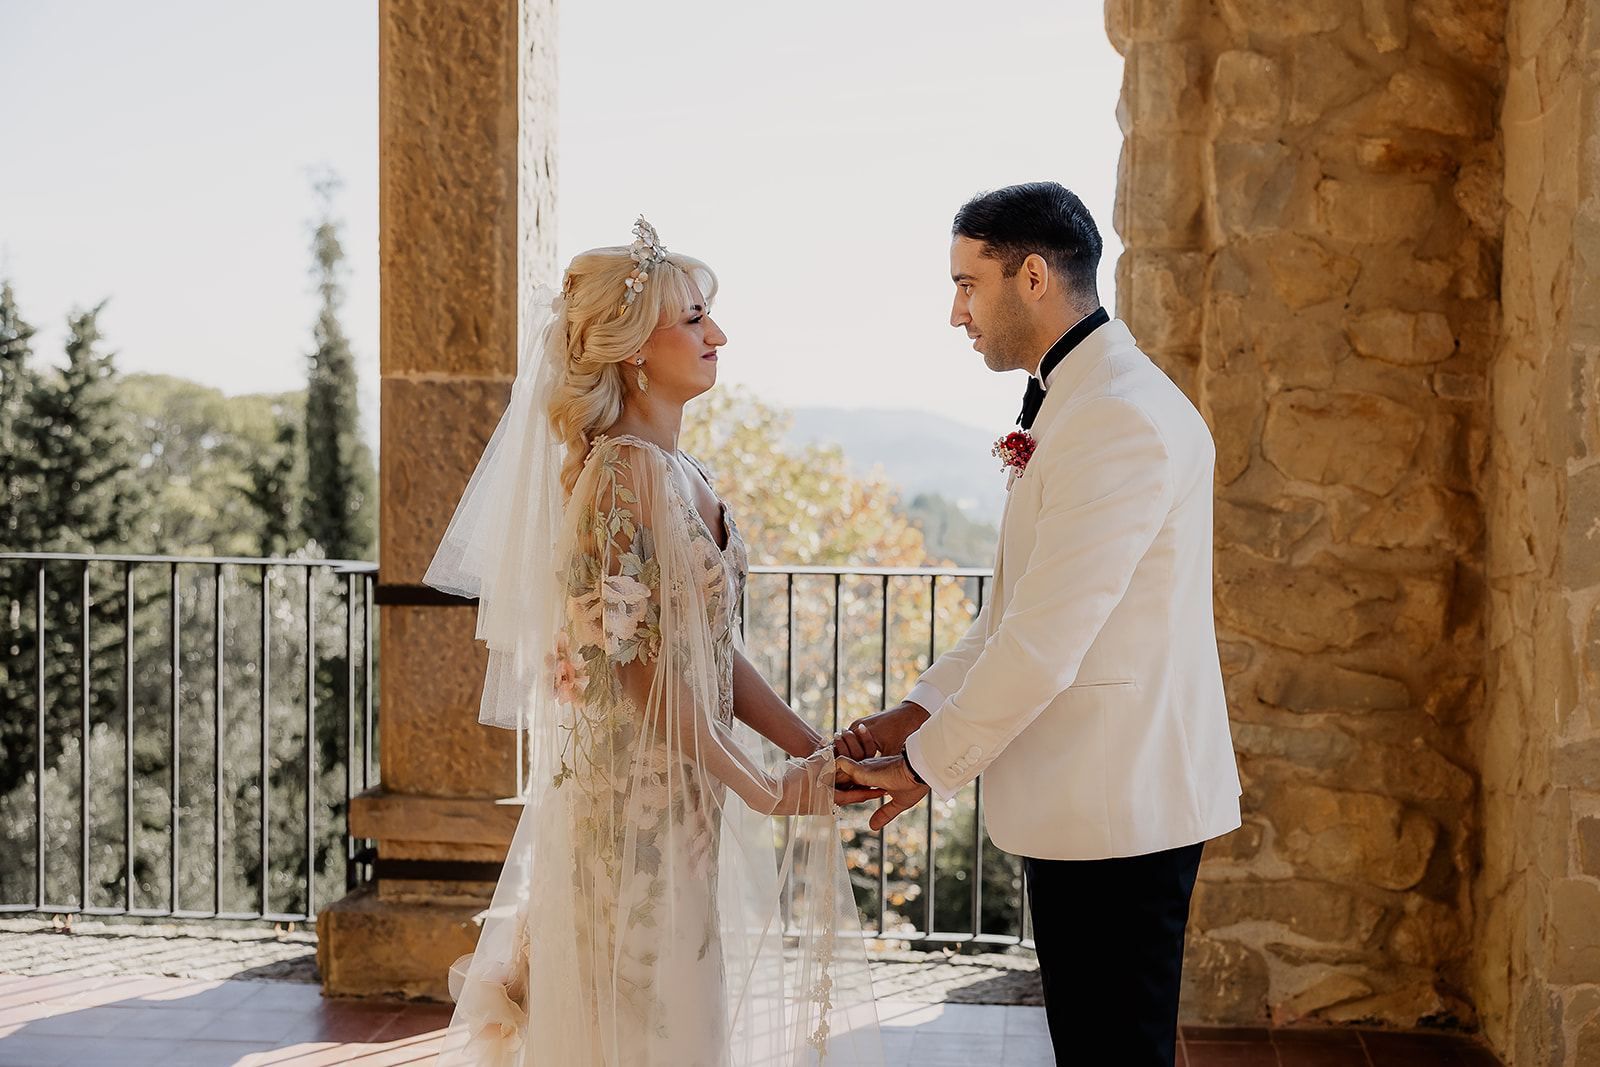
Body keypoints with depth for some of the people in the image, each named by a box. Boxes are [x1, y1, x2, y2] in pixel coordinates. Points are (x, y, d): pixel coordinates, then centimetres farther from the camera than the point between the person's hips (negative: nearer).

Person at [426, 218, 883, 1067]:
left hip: (679, 796, 9)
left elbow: (713, 652, 11)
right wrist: (763, 790, -15)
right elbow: (641, 665, -20)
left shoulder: (678, 472, 11)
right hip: (633, 795, -9)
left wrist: (813, 749, 1)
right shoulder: (624, 471, -17)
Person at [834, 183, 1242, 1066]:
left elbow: (1045, 639, -22)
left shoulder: (1124, 415, -19)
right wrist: (910, 717, 6)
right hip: (1089, 796, 10)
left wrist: (927, 763, -13)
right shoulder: (1071, 404, 16)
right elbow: (1012, 612, 17)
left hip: (1118, 802, -10)